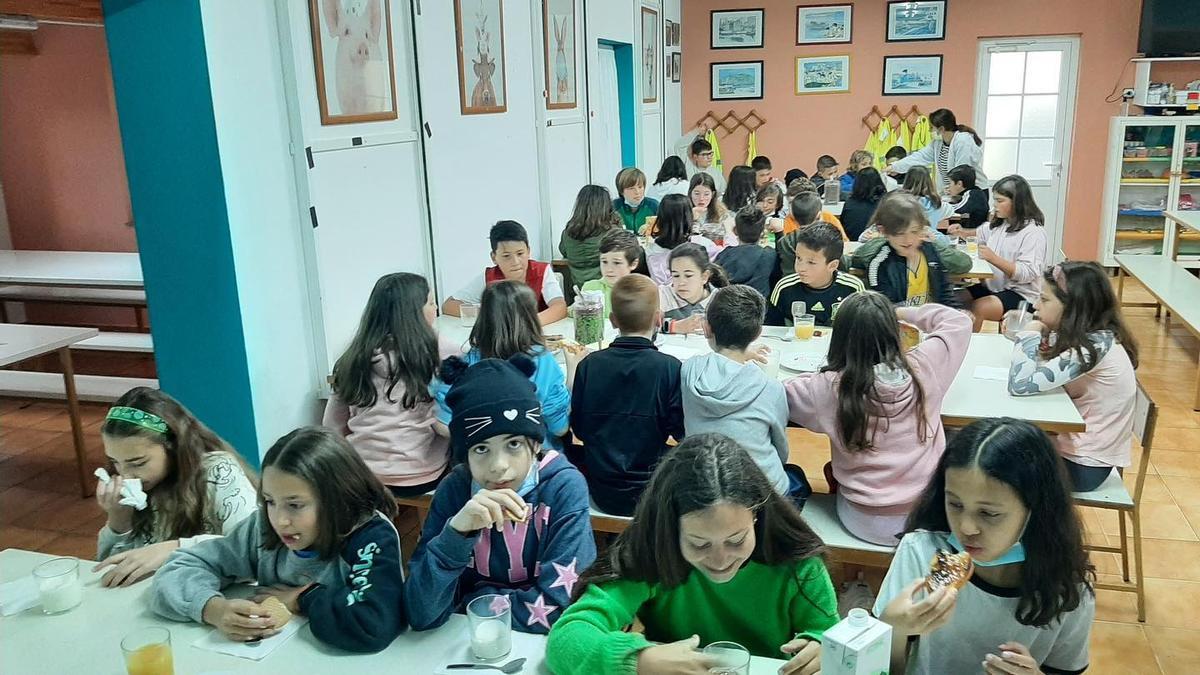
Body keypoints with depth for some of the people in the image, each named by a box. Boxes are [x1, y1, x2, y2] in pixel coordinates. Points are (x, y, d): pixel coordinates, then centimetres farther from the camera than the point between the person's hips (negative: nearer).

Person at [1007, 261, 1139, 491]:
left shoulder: (1093, 346, -27)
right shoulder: (1089, 337, -1)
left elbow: (1020, 385, -32)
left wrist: (1028, 334, -20)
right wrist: (1036, 335, -7)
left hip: (1083, 465, -8)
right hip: (1074, 443, 8)